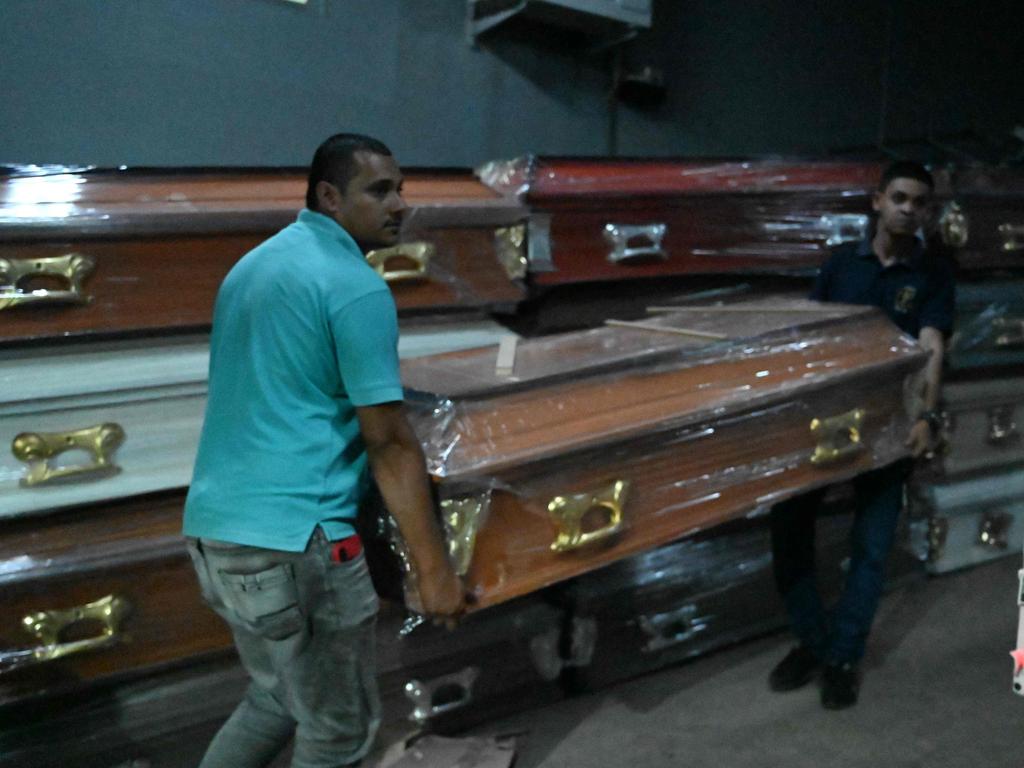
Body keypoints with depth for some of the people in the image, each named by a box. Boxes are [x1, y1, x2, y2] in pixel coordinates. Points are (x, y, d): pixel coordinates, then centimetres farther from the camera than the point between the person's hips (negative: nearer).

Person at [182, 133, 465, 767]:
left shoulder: (254, 266, 16)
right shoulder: (356, 287, -12)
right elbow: (389, 440, -14)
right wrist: (434, 569, -11)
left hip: (214, 525, 9)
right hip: (295, 537, -9)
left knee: (277, 699, 25)